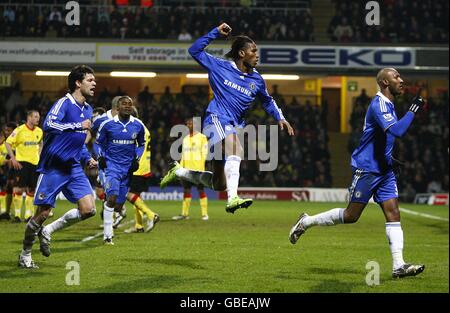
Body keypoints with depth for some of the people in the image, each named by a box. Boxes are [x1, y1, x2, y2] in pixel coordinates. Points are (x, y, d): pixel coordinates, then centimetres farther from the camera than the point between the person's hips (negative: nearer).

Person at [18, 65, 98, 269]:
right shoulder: (64, 103, -11)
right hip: (52, 167, -7)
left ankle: (48, 231, 11)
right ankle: (25, 255, 18)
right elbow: (49, 124, -29)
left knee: (88, 209, -8)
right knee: (42, 213, -2)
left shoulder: (88, 109, 13)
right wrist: (79, 126, -27)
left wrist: (87, 158, 12)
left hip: (74, 168, 7)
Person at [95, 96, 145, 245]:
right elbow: (98, 143, 10)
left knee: (118, 205, 4)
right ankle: (107, 235, -16)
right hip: (111, 164, -3)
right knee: (112, 197, -21)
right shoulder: (107, 124, -5)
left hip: (128, 167, 3)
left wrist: (137, 159, 3)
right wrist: (100, 157, -6)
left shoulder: (138, 125, 2)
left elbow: (141, 144, 18)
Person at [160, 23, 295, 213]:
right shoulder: (221, 67, 2)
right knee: (235, 148, -38)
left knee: (219, 184, 3)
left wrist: (279, 118, 15)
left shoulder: (256, 80, 12)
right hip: (216, 119, -6)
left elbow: (267, 100, 29)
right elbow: (194, 51, 4)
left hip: (235, 126, 6)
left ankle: (179, 172, 26)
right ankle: (232, 199, -49)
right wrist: (216, 33, -3)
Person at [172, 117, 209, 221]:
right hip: (187, 169, 6)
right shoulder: (185, 139, 17)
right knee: (186, 190, 5)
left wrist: (200, 168, -15)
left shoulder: (202, 137, -1)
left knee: (201, 190, -3)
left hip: (198, 169, -6)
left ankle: (204, 214, 0)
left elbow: (204, 153, -6)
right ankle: (184, 214, 7)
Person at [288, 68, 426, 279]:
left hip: (384, 170, 9)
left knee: (393, 213, -3)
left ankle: (398, 266, -9)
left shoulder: (388, 105, 15)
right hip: (366, 168, -9)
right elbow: (397, 131, -32)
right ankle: (306, 222, 16)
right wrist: (413, 110, -24)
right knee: (351, 216, -3)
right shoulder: (379, 104, -17)